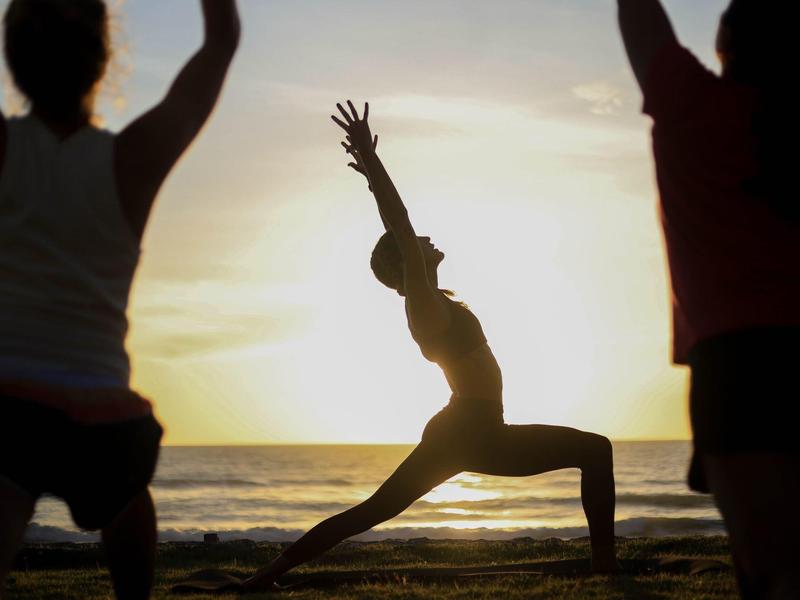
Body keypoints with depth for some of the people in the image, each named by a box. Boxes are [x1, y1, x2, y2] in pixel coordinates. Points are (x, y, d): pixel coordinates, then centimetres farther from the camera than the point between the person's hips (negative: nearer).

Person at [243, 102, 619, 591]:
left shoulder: (425, 301, 11)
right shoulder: (424, 302, -13)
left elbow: (398, 227, 22)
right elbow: (400, 228, -22)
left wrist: (373, 169, 26)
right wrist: (371, 160, -23)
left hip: (453, 435, 9)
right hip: (478, 436, -9)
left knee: (371, 512, 9)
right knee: (595, 449, -4)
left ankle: (270, 573, 5)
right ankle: (606, 564, -9)